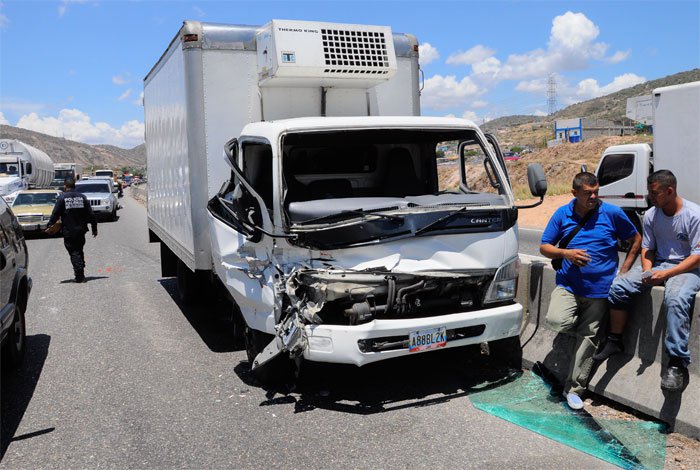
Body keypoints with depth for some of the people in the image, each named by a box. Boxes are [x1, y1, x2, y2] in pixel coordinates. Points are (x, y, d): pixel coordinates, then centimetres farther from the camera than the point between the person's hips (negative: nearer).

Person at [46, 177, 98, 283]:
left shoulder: (62, 198, -5)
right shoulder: (82, 197, 5)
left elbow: (55, 214, -7)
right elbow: (90, 214, 6)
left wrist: (50, 225, 3)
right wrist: (94, 228, 12)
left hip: (68, 231, -4)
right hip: (81, 230, 4)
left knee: (74, 253, 0)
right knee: (79, 251, 16)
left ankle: (79, 276, -7)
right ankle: (81, 275, 19)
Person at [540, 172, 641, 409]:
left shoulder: (612, 213, -1)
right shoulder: (562, 214, 2)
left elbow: (636, 240, 11)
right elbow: (544, 247, 6)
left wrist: (624, 269, 1)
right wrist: (566, 253, -14)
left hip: (599, 289, 0)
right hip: (568, 285, 1)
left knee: (587, 339, 3)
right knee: (556, 320, -24)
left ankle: (573, 389, 17)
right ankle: (587, 329, 12)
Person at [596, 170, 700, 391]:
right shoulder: (651, 215, 4)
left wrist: (665, 274, -23)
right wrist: (647, 273, -8)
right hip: (658, 265, 6)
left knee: (676, 299, -37)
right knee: (618, 286, -15)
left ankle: (677, 363, -32)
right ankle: (615, 341, -2)